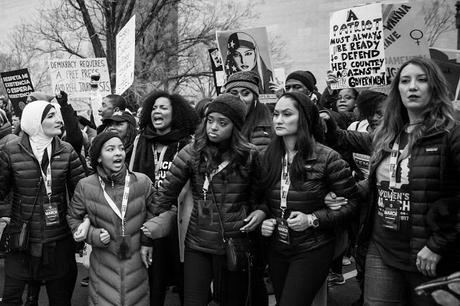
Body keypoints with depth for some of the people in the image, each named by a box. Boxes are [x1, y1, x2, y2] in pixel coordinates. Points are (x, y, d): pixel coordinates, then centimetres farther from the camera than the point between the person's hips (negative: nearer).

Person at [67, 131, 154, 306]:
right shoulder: (85, 187, -7)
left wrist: (147, 242, 1)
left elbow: (151, 213, 7)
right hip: (103, 264, -1)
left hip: (136, 264, 1)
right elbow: (73, 218, 6)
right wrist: (93, 235, -9)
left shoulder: (143, 182, -7)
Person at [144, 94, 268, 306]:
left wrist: (260, 211, -7)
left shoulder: (248, 156, -2)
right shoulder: (192, 153, -5)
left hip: (235, 243, 1)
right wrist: (157, 223, -7)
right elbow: (166, 195, -1)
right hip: (197, 244, -1)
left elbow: (258, 194, 11)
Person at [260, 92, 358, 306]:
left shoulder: (327, 158, -14)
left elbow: (351, 203, -10)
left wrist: (312, 219, -18)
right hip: (276, 250, 5)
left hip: (312, 252, -5)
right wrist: (263, 220, -4)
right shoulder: (269, 156, 1)